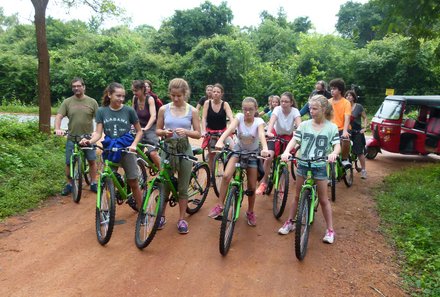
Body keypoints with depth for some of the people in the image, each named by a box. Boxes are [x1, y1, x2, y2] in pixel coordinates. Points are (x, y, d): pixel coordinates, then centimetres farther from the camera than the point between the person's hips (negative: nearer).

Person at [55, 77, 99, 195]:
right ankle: (69, 184, 23)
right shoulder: (67, 102, 1)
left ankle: (93, 183, 22)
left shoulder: (92, 102, 1)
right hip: (72, 138, 1)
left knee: (92, 161, 7)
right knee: (69, 163, 6)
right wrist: (57, 129, -22)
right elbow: (59, 116, -4)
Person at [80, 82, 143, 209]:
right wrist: (89, 141, -25)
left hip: (126, 149, -1)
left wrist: (133, 145, -15)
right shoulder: (101, 111, -2)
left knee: (133, 183, 5)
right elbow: (98, 133, -5)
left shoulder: (129, 110, -6)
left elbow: (139, 131, 1)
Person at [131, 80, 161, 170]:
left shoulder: (150, 99, -15)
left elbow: (153, 116, -27)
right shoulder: (135, 98, -1)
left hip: (151, 128, -5)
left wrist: (146, 128, -42)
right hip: (140, 128, 5)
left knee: (153, 153, -20)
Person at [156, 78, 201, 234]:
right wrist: (165, 132, -16)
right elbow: (157, 130, 6)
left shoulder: (192, 111, -3)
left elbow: (198, 134, -2)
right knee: (164, 185, 9)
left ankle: (181, 219, 20)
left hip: (184, 150, -1)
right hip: (168, 149, 1)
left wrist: (186, 131, -21)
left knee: (183, 188, 6)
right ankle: (162, 216, 27)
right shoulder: (164, 109, 0)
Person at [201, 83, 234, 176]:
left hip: (223, 131, 0)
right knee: (211, 155, 3)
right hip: (210, 132, 0)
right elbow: (204, 118, -12)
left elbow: (231, 117, -21)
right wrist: (203, 131, -26)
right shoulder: (207, 103, -7)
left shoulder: (225, 104, -8)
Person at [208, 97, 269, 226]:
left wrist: (265, 148, -58)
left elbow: (261, 135, -37)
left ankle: (250, 212, 26)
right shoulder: (239, 117, -15)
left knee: (252, 186, 3)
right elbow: (230, 128, -33)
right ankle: (220, 205, -8)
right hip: (238, 149, 0)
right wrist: (220, 141, -52)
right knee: (226, 176, -23)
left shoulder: (259, 121, -18)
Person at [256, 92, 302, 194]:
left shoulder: (295, 111, -21)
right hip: (276, 134, -1)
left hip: (288, 136, 1)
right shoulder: (277, 109, -23)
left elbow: (299, 124, -36)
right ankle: (264, 182, -2)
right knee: (268, 156, -21)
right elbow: (272, 121, -41)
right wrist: (268, 132, -60)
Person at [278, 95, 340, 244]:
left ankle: (330, 230, 19)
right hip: (303, 164, 2)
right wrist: (286, 151, -27)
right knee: (297, 196, 13)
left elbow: (337, 145, -10)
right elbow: (294, 140, -7)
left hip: (320, 166, -2)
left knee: (323, 199, 6)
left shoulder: (331, 127, -3)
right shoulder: (304, 125, 0)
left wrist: (333, 153, -33)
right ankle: (290, 222, 27)